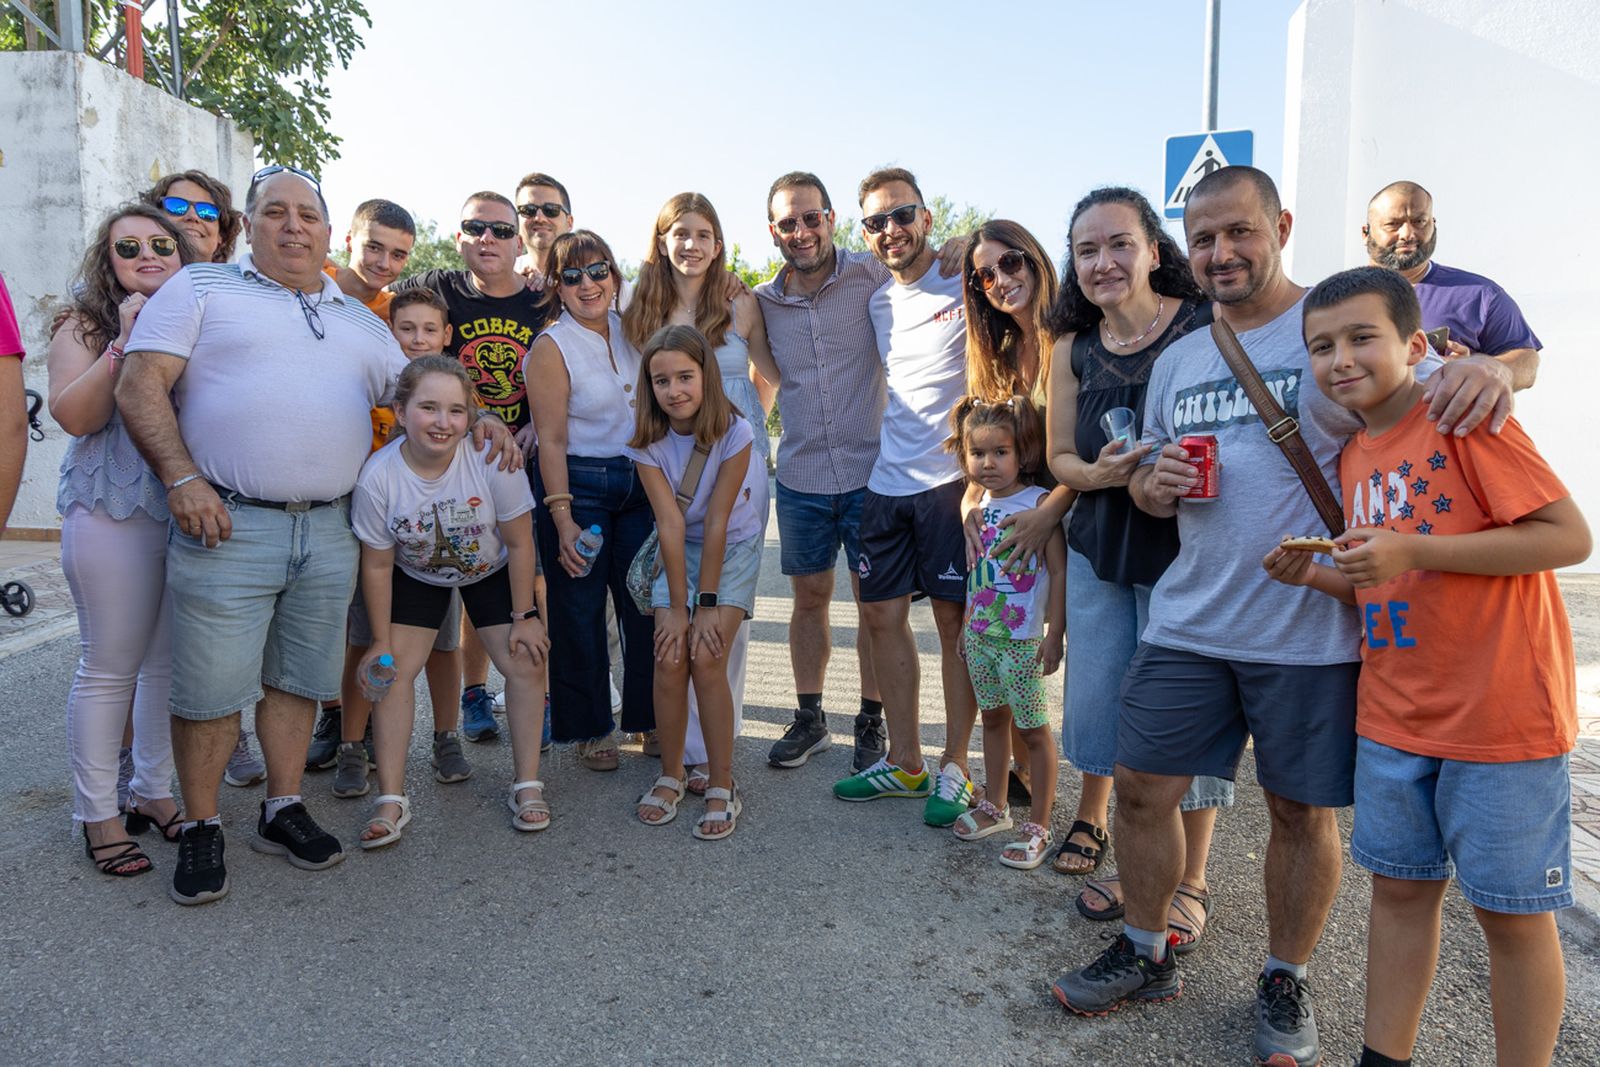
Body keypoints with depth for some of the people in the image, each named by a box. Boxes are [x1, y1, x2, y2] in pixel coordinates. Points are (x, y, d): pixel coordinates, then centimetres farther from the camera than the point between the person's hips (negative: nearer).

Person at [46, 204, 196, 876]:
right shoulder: (86, 328, 4)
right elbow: (74, 415, -10)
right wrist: (125, 341, -15)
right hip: (112, 514, -3)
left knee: (172, 662, 9)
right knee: (109, 667, 1)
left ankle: (153, 790, 24)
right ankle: (96, 813, 14)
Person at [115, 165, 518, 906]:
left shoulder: (358, 320, 19)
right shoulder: (202, 288, 5)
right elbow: (141, 385, -3)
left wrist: (478, 418, 1)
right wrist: (182, 478, -14)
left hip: (327, 532, 4)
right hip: (228, 526, -4)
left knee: (297, 679, 12)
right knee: (209, 687, 1)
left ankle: (283, 811, 27)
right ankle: (201, 830, 18)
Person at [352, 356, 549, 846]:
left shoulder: (492, 459, -32)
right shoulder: (377, 477, -29)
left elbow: (518, 544, -18)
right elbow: (377, 566, -14)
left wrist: (524, 616, -12)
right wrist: (381, 642, -8)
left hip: (491, 571, 0)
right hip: (417, 575, 1)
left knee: (525, 664, -8)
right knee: (395, 669, -8)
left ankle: (527, 785, 7)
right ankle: (391, 800, 3)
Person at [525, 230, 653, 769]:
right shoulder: (551, 347, -10)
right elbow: (551, 441, -12)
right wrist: (562, 518, -17)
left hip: (641, 482, 5)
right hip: (578, 485, -5)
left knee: (647, 605, 8)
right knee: (580, 613, 4)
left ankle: (651, 716, 24)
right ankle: (589, 728, 20)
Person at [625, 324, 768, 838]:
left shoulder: (734, 432, -21)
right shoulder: (648, 441, -14)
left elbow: (717, 522, -21)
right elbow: (671, 524, -17)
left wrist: (707, 604, -18)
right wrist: (677, 606, -18)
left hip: (733, 550, -2)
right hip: (679, 552, 3)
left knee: (707, 660, -15)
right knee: (669, 660, -10)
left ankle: (722, 787, -1)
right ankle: (670, 775, 11)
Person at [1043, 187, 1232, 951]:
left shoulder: (1207, 326, -11)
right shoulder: (1074, 349, 3)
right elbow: (1060, 456, 6)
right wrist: (1099, 474, -15)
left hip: (1183, 551, -4)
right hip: (1099, 552, 4)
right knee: (1095, 699, 13)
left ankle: (1190, 881, 23)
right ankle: (1092, 819, 42)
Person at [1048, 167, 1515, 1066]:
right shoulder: (1177, 360, 13)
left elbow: (1432, 382, -8)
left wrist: (1483, 368, -32)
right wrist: (1155, 483, -3)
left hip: (1310, 631, -4)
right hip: (1189, 623, 5)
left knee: (1303, 810, 9)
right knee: (1142, 787, 8)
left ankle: (1287, 982, 31)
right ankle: (1147, 954, 30)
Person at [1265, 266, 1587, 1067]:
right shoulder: (1353, 458, 9)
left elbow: (1569, 537, -18)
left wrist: (1412, 552, -23)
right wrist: (1315, 576, -1)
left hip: (1501, 715, -6)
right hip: (1393, 717, 7)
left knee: (1513, 911, 7)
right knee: (1400, 888, 15)